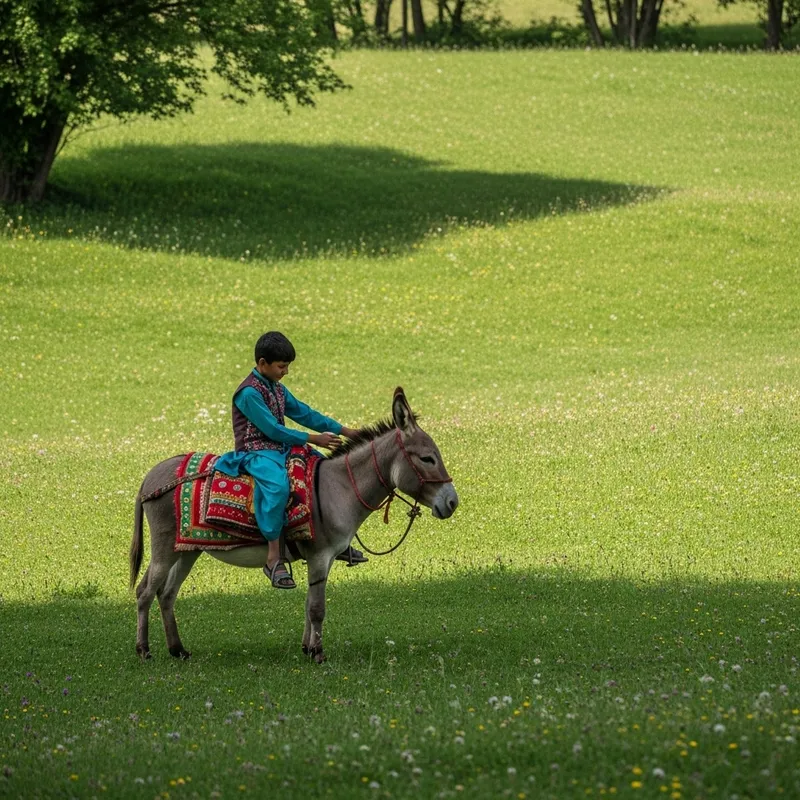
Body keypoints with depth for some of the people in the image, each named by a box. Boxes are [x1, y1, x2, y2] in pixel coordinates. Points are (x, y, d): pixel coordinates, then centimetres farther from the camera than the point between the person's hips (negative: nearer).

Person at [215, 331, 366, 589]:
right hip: (255, 452, -10)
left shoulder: (277, 388, 13)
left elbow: (304, 413, 16)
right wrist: (313, 439, -16)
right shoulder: (249, 393, -16)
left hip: (281, 449, 10)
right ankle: (273, 558, -38)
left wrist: (343, 430, 11)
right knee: (277, 485, -38)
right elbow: (272, 430, -19)